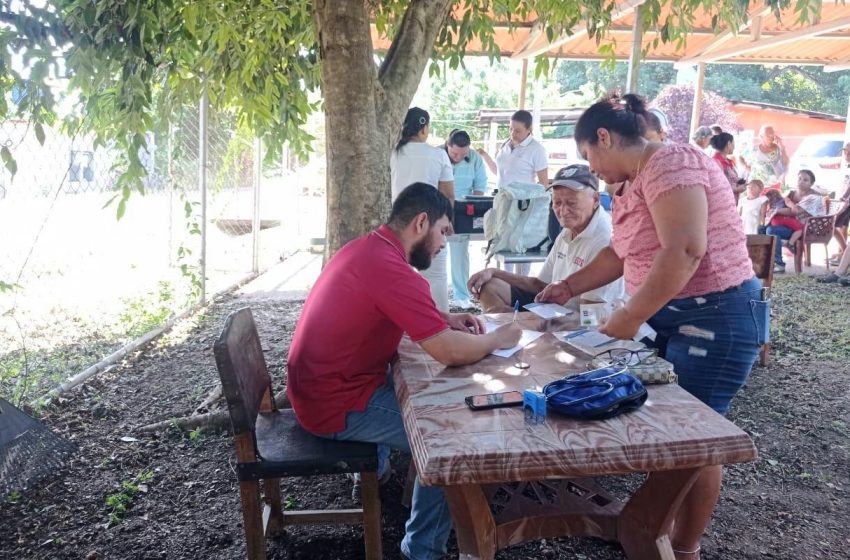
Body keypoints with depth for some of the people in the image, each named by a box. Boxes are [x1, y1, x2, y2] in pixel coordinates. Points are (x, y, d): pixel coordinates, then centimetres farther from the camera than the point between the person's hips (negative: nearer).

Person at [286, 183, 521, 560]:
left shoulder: (365, 248, 6)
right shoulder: (390, 268, -25)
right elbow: (450, 352, -27)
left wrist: (444, 318, 8)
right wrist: (497, 339, -8)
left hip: (319, 387, 10)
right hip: (336, 405, -10)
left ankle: (373, 468, 42)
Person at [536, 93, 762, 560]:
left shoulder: (670, 162, -17)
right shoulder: (632, 185, 12)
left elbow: (684, 251, -29)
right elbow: (621, 253, 23)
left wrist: (627, 320, -25)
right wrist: (568, 287, 18)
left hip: (714, 318, -9)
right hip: (674, 319, 9)